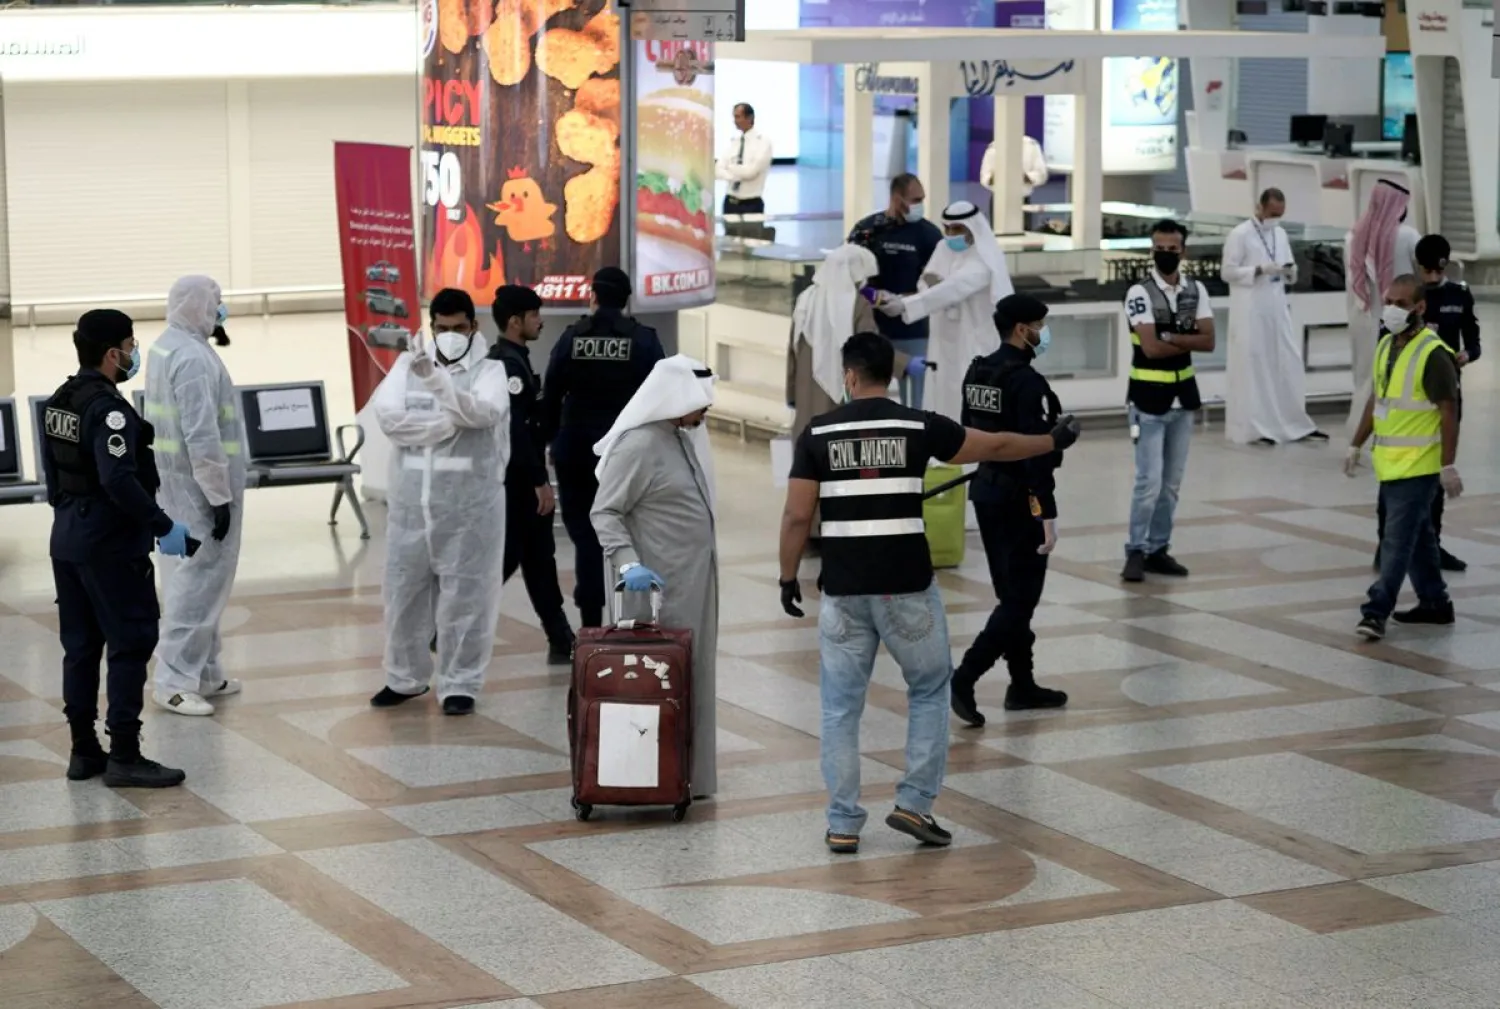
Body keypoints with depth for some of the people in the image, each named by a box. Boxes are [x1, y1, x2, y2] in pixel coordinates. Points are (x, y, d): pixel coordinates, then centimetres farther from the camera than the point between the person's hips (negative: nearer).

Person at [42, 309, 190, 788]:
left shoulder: (59, 402, 10)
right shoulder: (109, 409, -19)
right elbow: (118, 479, -28)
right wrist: (163, 526, -22)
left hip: (67, 538, 9)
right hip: (110, 544, -9)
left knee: (80, 646, 13)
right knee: (131, 644, -4)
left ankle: (83, 751, 18)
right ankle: (124, 756, -4)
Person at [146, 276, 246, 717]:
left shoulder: (167, 347, 11)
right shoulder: (193, 357, -21)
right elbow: (201, 434, -25)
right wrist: (219, 495, -21)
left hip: (176, 482, 10)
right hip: (198, 485, -10)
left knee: (191, 576, 15)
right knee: (198, 580, -7)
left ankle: (202, 672, 22)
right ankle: (174, 680, -6)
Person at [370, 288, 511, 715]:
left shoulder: (489, 369, -2)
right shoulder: (408, 364, 7)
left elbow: (482, 412, -23)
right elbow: (387, 415, -8)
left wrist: (434, 379, -38)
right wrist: (448, 424, -17)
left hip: (469, 504, -3)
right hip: (411, 502, 3)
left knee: (465, 595, 1)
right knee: (404, 590, 12)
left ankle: (460, 684, 11)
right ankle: (406, 677, 28)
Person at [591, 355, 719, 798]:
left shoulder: (685, 435, 9)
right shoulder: (638, 444, -17)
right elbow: (605, 512, -16)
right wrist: (628, 564, -28)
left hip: (695, 582, 9)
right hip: (658, 586, -9)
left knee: (693, 675, 12)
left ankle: (690, 774, 19)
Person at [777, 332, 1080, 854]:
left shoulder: (818, 433, 0)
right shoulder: (918, 427, -2)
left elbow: (796, 515, -3)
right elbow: (995, 447, 10)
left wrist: (788, 577, 10)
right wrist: (1053, 441, 26)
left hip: (843, 590, 1)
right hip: (907, 587, -1)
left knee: (841, 707, 9)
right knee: (930, 690, 18)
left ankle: (843, 825, 9)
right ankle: (914, 803, 12)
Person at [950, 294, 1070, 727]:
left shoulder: (977, 373, 7)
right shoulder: (1028, 382, -19)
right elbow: (1037, 452, -22)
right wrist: (1048, 514, -22)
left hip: (986, 491, 9)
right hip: (1019, 497, -9)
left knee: (1011, 592, 17)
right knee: (1021, 598, -3)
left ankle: (1023, 685, 23)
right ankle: (964, 679, -13)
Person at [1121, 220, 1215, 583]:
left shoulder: (1196, 291, 4)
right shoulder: (1140, 293, -12)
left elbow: (1209, 341, -6)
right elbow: (1151, 348, -20)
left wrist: (1171, 337, -17)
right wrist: (1188, 341, -8)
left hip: (1183, 396, 5)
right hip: (1149, 398, -5)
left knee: (1172, 482, 10)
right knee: (1150, 480, -9)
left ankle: (1158, 549, 18)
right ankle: (1136, 551, 1)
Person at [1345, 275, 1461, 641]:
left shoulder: (1433, 354, -16)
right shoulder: (1386, 346, 9)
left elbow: (1449, 412, -16)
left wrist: (1449, 466, -18)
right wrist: (1356, 446, 18)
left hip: (1418, 466, -8)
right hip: (1389, 462, 8)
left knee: (1397, 539, -8)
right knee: (1417, 536, 16)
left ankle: (1377, 611, -7)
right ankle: (1435, 602, 26)